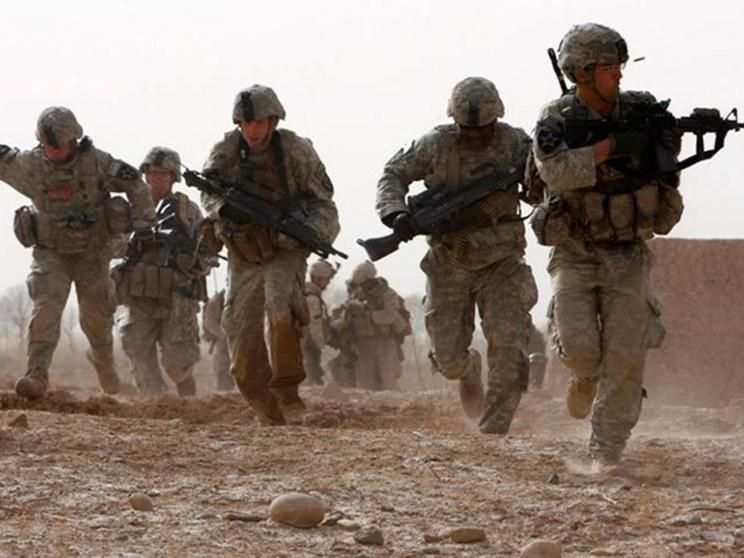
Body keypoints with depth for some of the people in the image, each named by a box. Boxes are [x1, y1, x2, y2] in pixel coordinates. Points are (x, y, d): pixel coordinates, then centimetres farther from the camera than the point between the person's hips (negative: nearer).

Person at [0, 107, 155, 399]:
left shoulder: (96, 161, -17)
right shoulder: (28, 164, -12)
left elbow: (134, 183, -8)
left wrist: (142, 221, -7)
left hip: (92, 252, 0)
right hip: (50, 252, 0)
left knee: (97, 315, 13)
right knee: (46, 307, -21)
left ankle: (103, 360, 44)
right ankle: (37, 375, -26)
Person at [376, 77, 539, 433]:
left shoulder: (513, 143, -7)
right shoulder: (436, 145, -7)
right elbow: (393, 175, 2)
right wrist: (396, 214, -17)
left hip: (500, 261, -1)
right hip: (449, 264, 1)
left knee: (508, 347, -17)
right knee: (448, 356, 3)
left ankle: (492, 432, -12)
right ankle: (469, 370, 41)